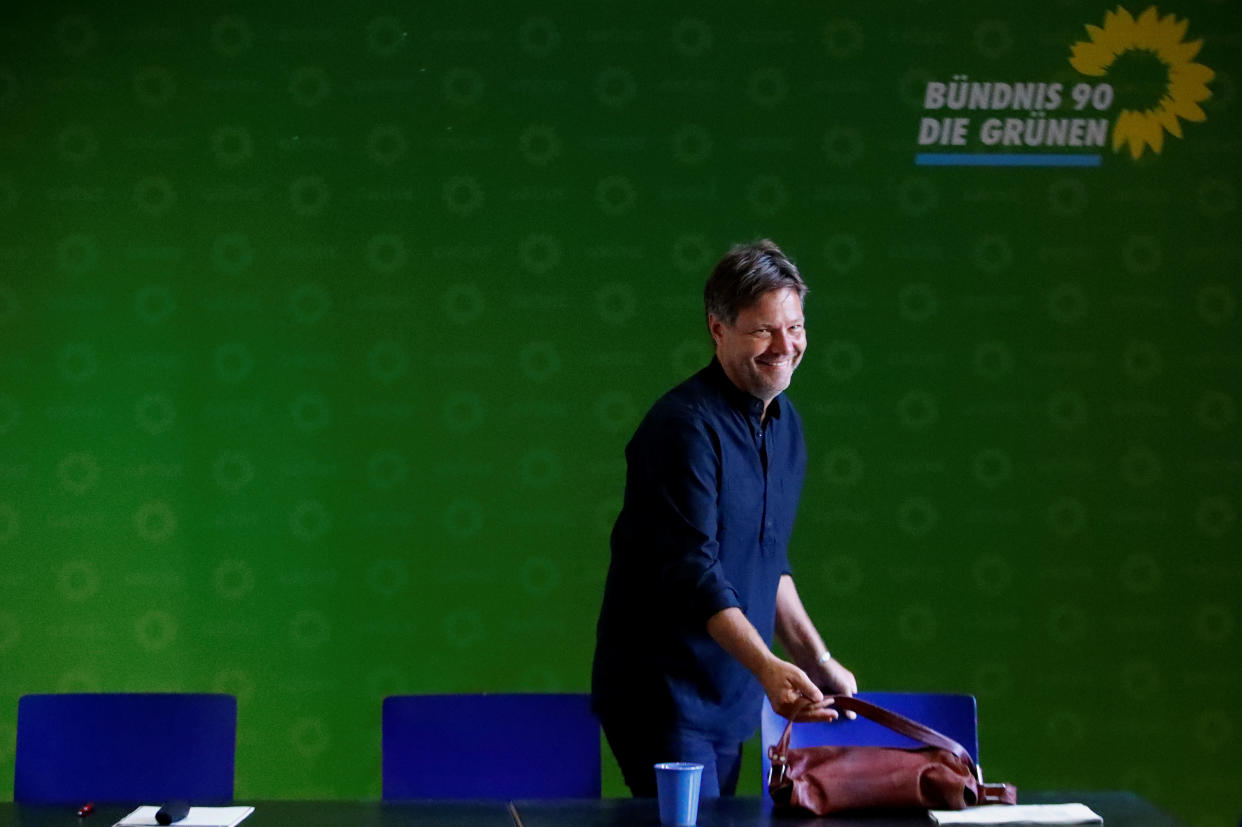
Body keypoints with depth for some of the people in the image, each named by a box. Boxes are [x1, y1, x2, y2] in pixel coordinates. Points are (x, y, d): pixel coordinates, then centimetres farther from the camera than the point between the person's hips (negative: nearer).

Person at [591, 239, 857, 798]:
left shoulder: (785, 423, 11)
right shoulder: (685, 425, -17)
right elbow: (692, 571, -26)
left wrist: (818, 661, 13)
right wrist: (767, 667, -37)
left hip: (730, 700, 8)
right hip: (663, 696, -8)